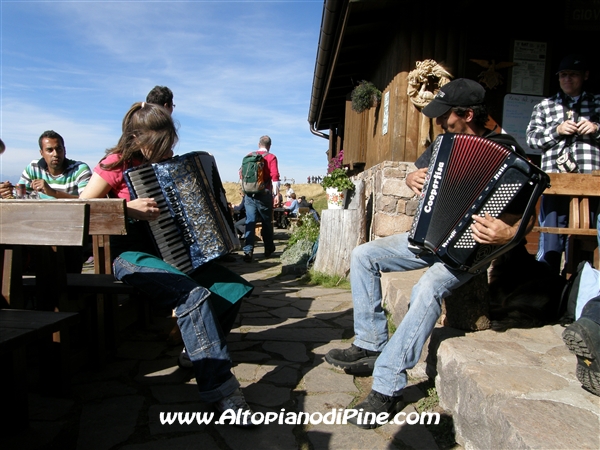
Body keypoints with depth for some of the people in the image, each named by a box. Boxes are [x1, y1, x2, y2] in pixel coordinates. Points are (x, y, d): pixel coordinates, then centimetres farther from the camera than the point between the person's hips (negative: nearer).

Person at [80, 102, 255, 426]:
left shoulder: (166, 161, 12)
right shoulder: (117, 164, -6)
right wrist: (128, 208, -24)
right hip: (131, 253, -7)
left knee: (236, 288, -9)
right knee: (194, 296, -32)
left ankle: (201, 351, 11)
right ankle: (221, 390, -27)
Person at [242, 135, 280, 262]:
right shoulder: (271, 157, -3)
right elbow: (274, 175, -13)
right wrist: (275, 191, -6)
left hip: (249, 194, 3)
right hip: (263, 194, -3)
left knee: (250, 222, 3)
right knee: (267, 222, 11)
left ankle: (248, 251, -6)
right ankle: (268, 249, 25)